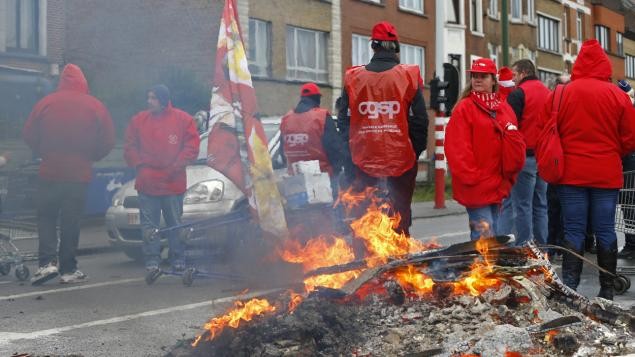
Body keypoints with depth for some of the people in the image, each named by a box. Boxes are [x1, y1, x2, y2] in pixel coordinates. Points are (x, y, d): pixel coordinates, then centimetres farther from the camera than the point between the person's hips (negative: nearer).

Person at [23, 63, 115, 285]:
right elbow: (108, 142, -1)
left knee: (46, 217, 12)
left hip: (50, 171, 0)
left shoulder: (46, 103, -4)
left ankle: (47, 262, -4)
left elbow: (29, 135, -2)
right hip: (80, 174, 1)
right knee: (71, 221, 8)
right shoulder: (96, 106, -3)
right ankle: (68, 269, 11)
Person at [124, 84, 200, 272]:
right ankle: (152, 260, 8)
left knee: (175, 224, 7)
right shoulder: (138, 120, 6)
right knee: (149, 225, 2)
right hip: (146, 183, 2)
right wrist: (140, 165, -3)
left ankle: (178, 259, 17)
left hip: (173, 184, -2)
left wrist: (174, 168, -8)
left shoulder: (183, 119, 0)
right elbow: (130, 148, 11)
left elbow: (191, 146, -2)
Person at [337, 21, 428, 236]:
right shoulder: (409, 76, -2)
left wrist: (349, 162, 7)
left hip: (363, 163, 1)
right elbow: (420, 120, -4)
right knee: (400, 220, 6)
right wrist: (416, 153, 8)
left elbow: (344, 121, 2)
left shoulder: (353, 78, 2)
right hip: (401, 161, -1)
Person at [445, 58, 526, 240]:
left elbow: (515, 143, 13)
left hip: (497, 185, 6)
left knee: (493, 235, 13)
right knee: (484, 237, -9)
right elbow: (457, 148, -10)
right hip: (476, 187, -6)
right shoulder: (464, 108, -4)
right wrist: (470, 177, -14)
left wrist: (509, 175, 2)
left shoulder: (504, 109, 13)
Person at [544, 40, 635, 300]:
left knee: (573, 231, 4)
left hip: (571, 173, 0)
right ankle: (607, 290, 12)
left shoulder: (559, 94, -4)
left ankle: (569, 288, -1)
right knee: (605, 230, 7)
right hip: (607, 175, 0)